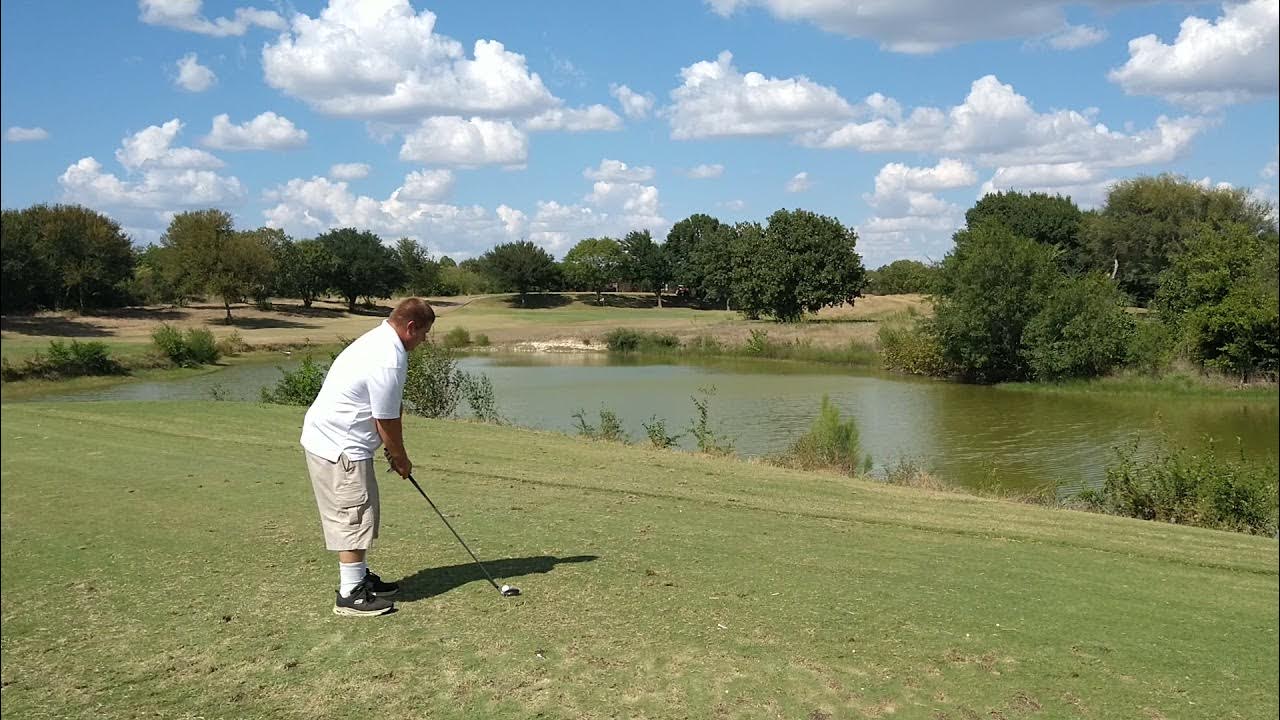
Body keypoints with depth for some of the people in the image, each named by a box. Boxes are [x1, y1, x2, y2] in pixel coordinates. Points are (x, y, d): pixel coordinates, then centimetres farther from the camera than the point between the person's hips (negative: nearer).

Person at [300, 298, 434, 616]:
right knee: (354, 517, -5)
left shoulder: (379, 338, 9)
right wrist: (401, 459, -1)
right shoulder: (389, 361, -25)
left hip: (331, 439, 11)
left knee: (360, 515, 18)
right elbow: (386, 422, -17)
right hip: (339, 446, -11)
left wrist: (393, 452, 14)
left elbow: (389, 413, 14)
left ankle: (360, 576, 30)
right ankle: (350, 594, 2)